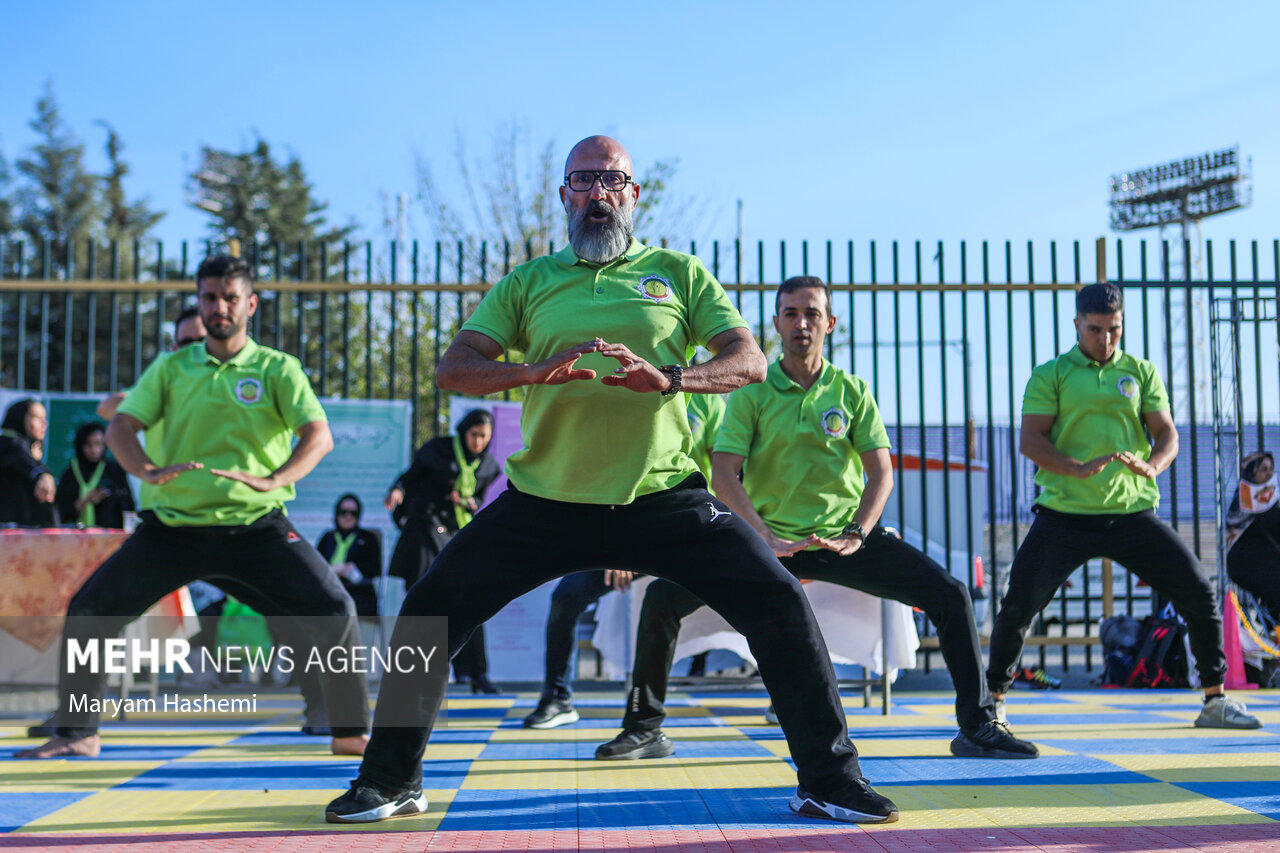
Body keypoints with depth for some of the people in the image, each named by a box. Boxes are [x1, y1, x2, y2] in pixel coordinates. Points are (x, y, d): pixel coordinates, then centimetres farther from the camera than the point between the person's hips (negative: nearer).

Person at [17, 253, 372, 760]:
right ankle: (77, 734, 15)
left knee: (333, 612, -17)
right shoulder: (172, 367, 10)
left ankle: (351, 733, -1)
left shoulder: (277, 368, 2)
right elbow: (120, 427, 1)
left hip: (256, 526, -2)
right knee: (89, 612, -3)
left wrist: (273, 478, -29)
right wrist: (148, 471, -21)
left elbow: (318, 435, -10)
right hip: (173, 526, 3)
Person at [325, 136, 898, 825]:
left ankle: (830, 781, 6)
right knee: (429, 611, -5)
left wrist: (668, 376, -21)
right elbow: (453, 368, 0)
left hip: (664, 497, -1)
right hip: (544, 501, 1)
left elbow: (750, 361, -1)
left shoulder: (679, 272, 9)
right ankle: (390, 782, 14)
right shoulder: (528, 282, 10)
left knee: (779, 606, -11)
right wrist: (535, 370, -21)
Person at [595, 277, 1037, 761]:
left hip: (844, 536, 1)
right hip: (768, 538, -1)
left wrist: (855, 535, -16)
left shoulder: (851, 391, 5)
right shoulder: (752, 392, -1)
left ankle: (977, 726, 1)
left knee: (950, 595, -14)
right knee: (663, 596, -17)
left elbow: (881, 470, 1)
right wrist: (766, 538, -22)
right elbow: (723, 473, -9)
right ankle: (645, 729, 1)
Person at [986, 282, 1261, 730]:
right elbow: (1030, 440, -6)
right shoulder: (1050, 374, 3)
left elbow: (1167, 433, 6)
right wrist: (1077, 468, -23)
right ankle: (993, 700, 12)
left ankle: (1215, 700, 14)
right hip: (1065, 515, -2)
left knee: (1199, 593, -2)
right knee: (1018, 605, -6)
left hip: (1133, 513, 2)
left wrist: (1152, 465, -17)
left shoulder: (1141, 372, 11)